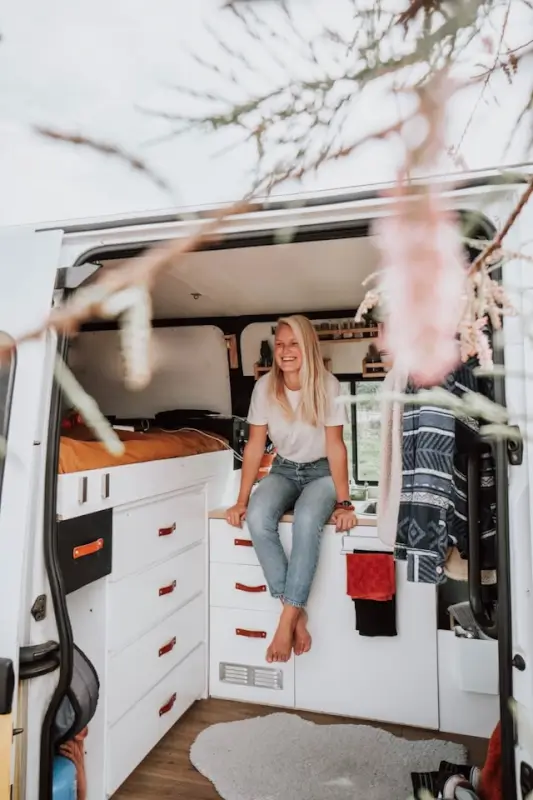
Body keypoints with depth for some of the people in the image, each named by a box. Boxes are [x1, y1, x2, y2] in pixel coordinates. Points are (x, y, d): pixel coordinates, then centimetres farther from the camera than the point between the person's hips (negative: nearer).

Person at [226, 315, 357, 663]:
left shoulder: (328, 386, -15)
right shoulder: (265, 387, -9)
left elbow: (335, 446, -14)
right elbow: (255, 445, -7)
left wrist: (344, 501, -19)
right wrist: (242, 500, -10)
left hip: (321, 472, -2)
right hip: (283, 470, 3)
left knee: (307, 521, -35)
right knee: (257, 518, -28)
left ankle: (287, 620, -23)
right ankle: (297, 611, -16)